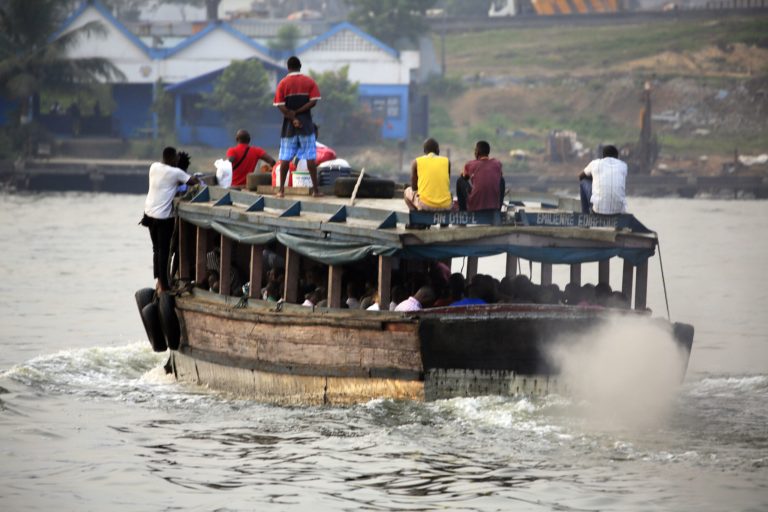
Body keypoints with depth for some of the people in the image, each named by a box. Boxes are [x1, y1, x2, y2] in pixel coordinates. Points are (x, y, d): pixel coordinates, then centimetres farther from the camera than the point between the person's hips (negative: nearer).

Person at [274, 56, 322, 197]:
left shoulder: (283, 83, 0)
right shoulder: (309, 82, 1)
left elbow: (281, 106, -9)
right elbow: (313, 101, -8)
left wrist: (293, 118, -10)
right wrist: (297, 112, -8)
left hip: (289, 125, 0)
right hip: (306, 124, 0)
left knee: (285, 158, 4)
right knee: (310, 157, 1)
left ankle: (281, 190, 2)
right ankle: (315, 189, -1)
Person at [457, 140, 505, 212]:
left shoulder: (470, 165, -2)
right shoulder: (497, 164, 2)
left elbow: (464, 177, 22)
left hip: (474, 207, -1)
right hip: (495, 206, 1)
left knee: (460, 180, 20)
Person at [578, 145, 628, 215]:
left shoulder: (595, 163, 8)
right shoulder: (623, 166, 11)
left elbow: (581, 176, 29)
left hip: (598, 208, -2)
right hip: (619, 209, 2)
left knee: (583, 182, 25)